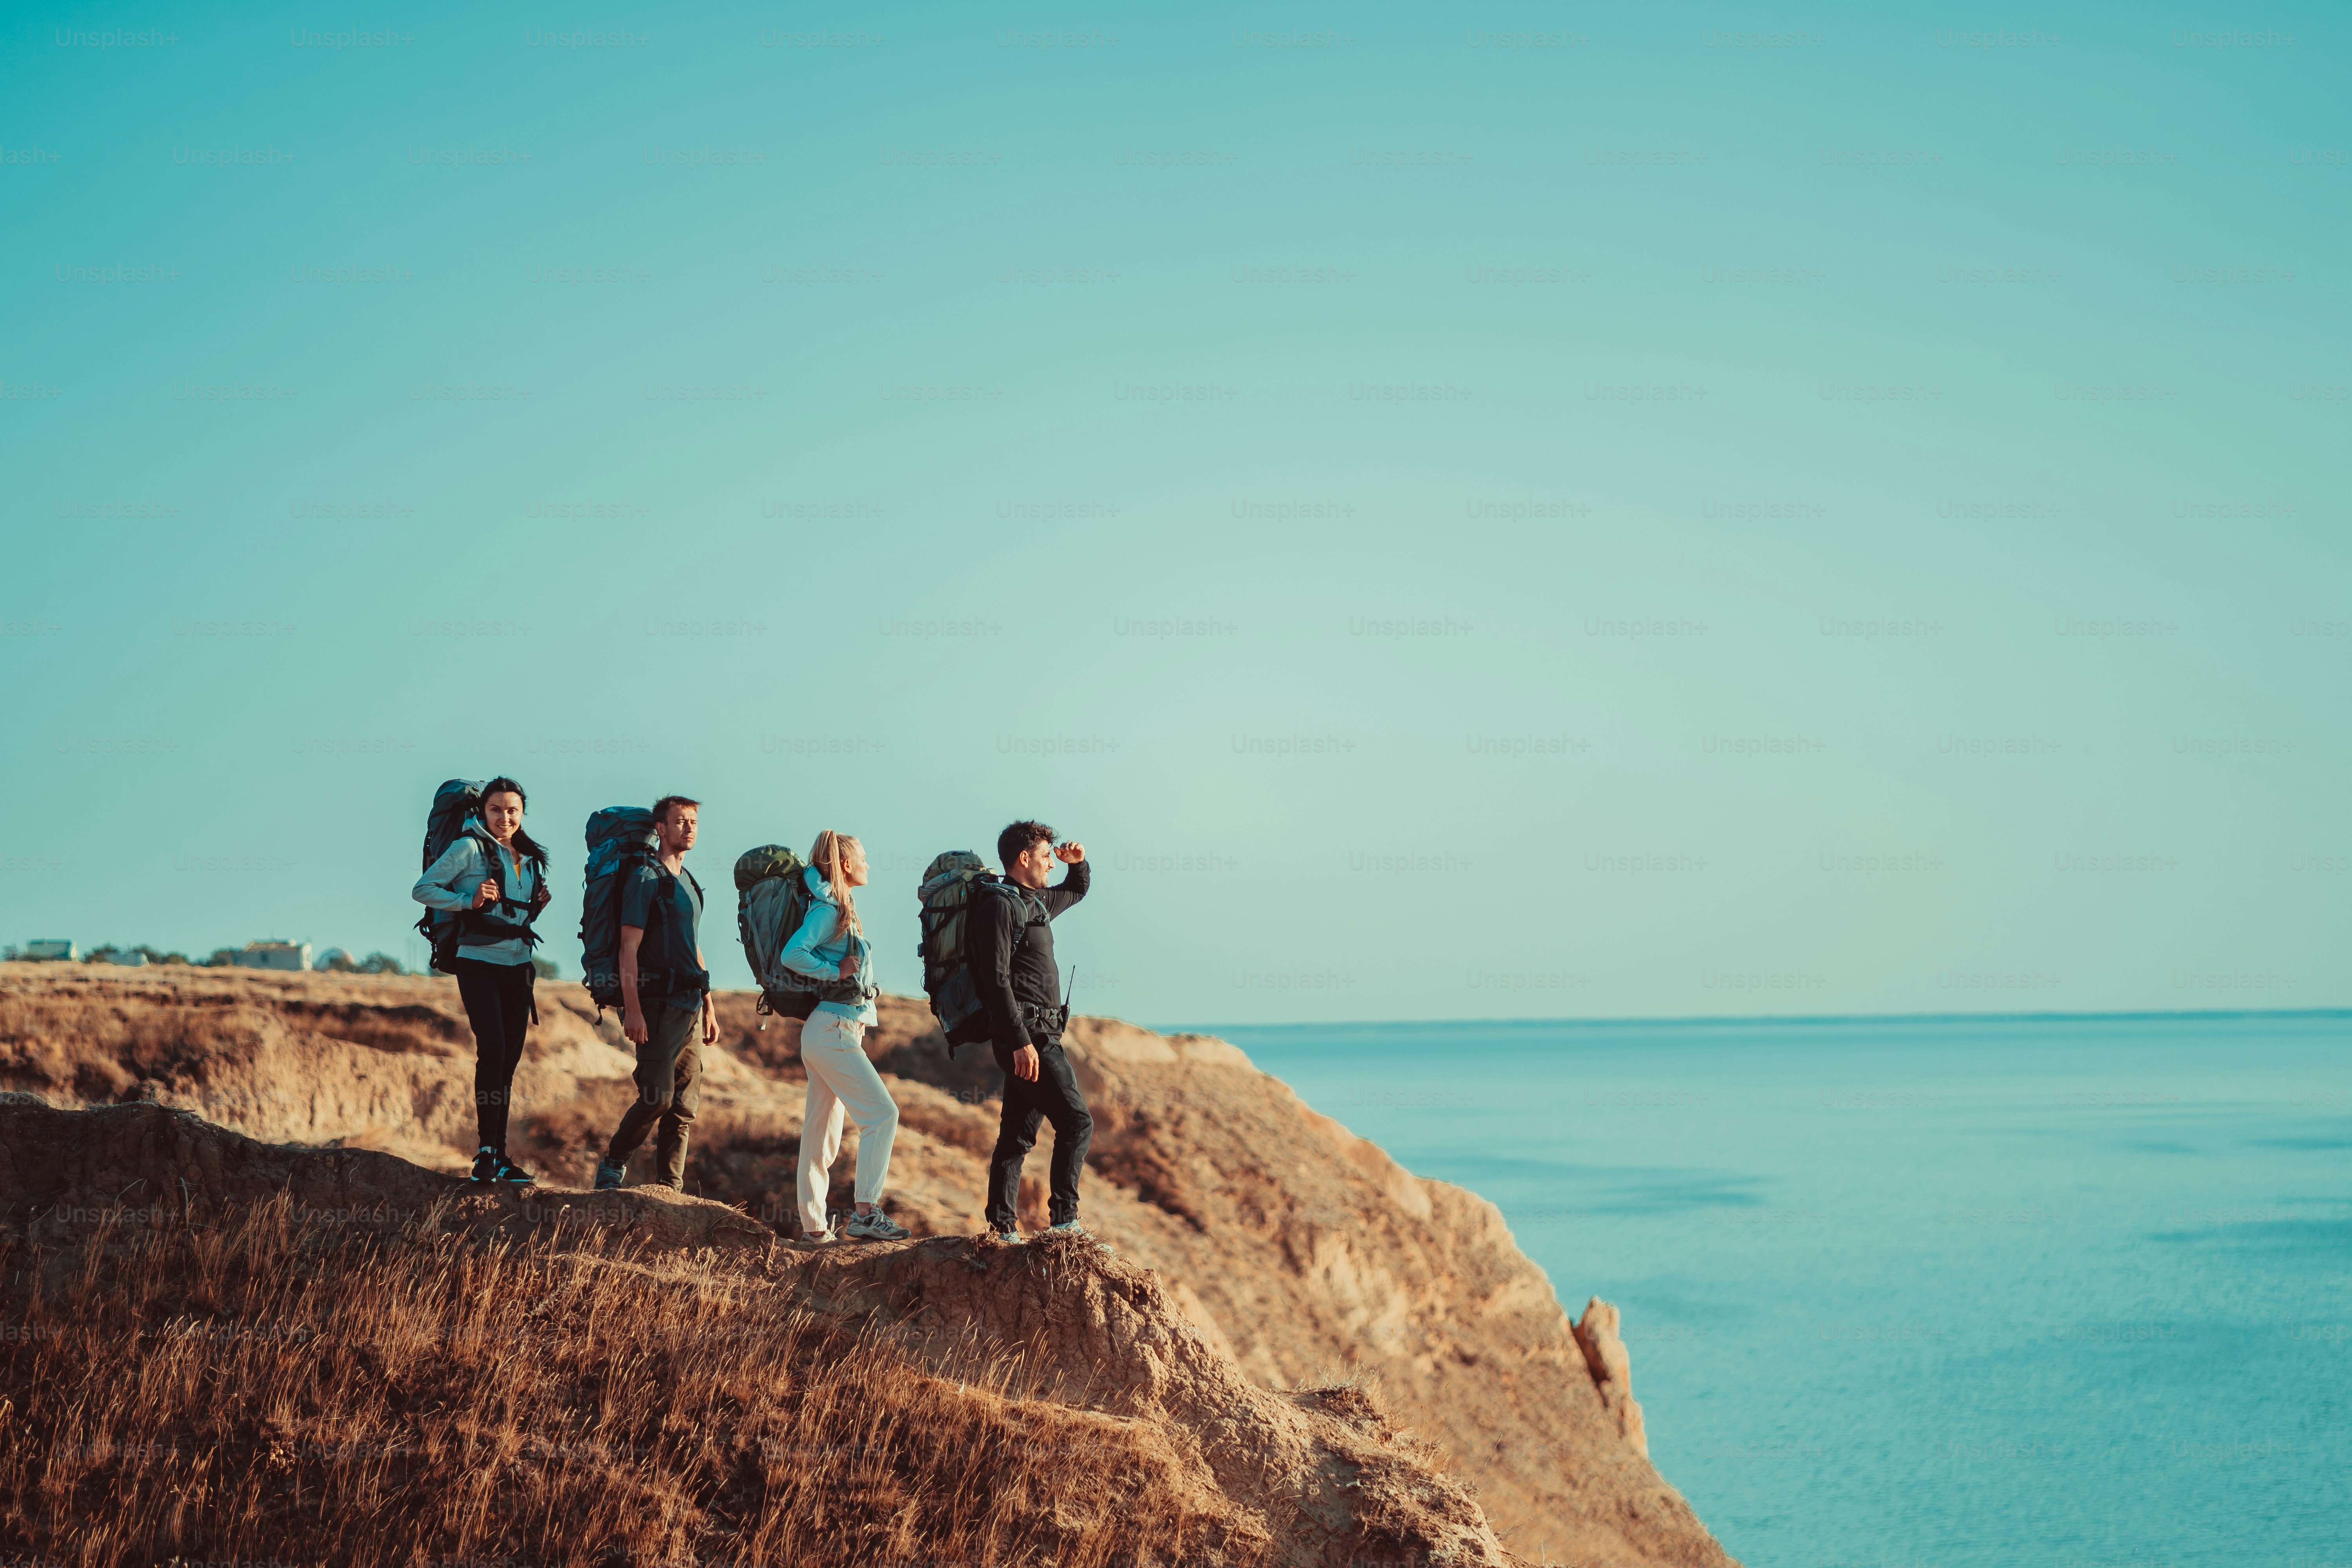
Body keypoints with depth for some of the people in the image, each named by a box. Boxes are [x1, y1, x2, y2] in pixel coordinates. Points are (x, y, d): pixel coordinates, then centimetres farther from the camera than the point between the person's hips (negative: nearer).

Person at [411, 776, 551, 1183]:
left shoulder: (531, 860, 15)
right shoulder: (470, 848, -3)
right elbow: (423, 889, -5)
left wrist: (540, 906, 5)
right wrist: (470, 901, -16)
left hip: (518, 966, 6)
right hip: (478, 963, -6)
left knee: (509, 1060, 5)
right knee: (493, 1049, -20)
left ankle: (499, 1156, 11)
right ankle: (487, 1150, -15)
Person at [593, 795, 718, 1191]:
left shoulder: (688, 883, 19)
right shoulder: (646, 878, -5)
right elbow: (629, 947, -12)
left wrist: (709, 1008, 21)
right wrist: (632, 1009, -20)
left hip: (689, 1006, 8)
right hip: (657, 1004, -8)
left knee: (685, 1106, 5)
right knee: (657, 1096, -14)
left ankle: (670, 1189, 8)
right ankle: (613, 1164, 7)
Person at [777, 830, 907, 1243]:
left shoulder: (839, 908, 16)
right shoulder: (829, 911, -12)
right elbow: (792, 955, -24)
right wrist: (837, 972, -16)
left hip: (831, 1032, 10)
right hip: (833, 1029, -10)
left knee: (822, 1128, 9)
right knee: (882, 1113, -13)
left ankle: (813, 1224, 12)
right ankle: (865, 1214, -14)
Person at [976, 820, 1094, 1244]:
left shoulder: (1036, 902, 19)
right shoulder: (999, 903, -10)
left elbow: (1078, 890, 41)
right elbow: (997, 978, -18)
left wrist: (1078, 863, 17)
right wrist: (1021, 1042, -24)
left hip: (1035, 1037, 10)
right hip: (1026, 1035, -10)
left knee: (1017, 1136, 9)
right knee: (1076, 1122, -14)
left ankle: (1001, 1228, 12)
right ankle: (1064, 1220, -17)